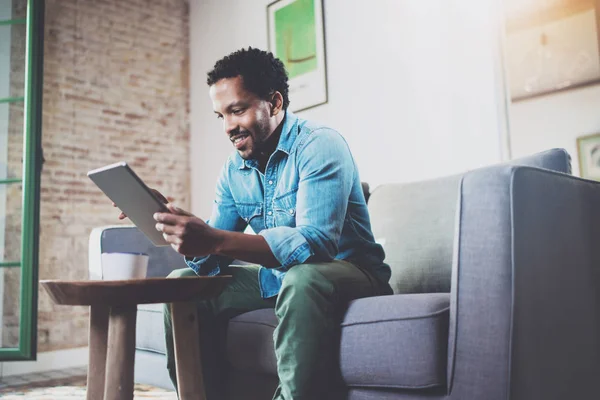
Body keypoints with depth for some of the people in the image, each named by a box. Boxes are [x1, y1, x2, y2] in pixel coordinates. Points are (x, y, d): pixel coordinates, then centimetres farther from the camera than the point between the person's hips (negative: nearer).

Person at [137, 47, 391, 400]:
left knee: (301, 280, -39)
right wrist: (183, 230, -19)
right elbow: (211, 255, 3)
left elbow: (314, 242, -33)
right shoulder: (234, 169, 6)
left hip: (347, 270, -7)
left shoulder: (319, 146, -18)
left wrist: (215, 240, -42)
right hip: (278, 278, 7)